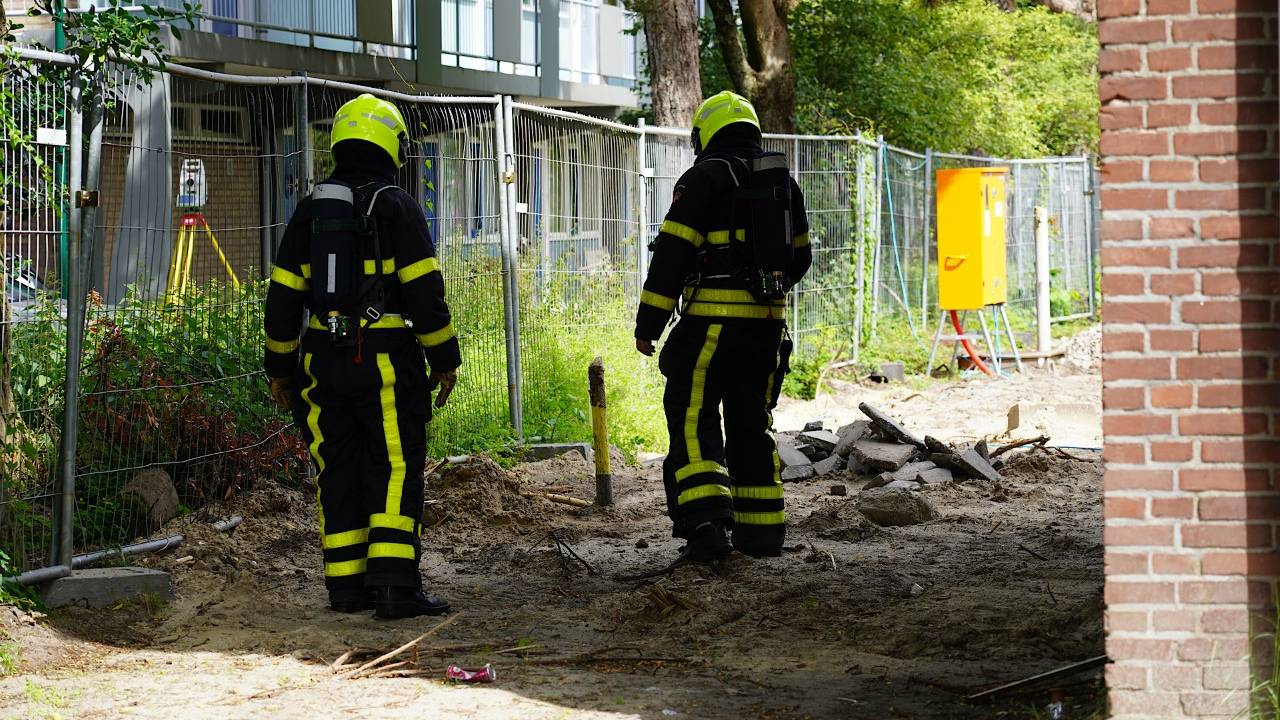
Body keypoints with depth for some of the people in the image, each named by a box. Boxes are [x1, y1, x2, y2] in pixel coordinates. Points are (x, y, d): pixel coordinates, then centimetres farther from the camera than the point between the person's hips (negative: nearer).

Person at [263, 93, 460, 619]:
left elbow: (282, 296, 10)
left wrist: (280, 367, 17)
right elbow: (424, 290, -9)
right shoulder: (396, 207, -5)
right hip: (387, 358, -5)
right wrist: (444, 359, -2)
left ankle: (346, 584, 12)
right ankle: (394, 582, -13)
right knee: (394, 468, -4)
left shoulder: (310, 210, 9)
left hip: (325, 360, 5)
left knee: (339, 470, 10)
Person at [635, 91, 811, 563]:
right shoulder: (783, 182, 15)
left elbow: (672, 253, -11)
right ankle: (762, 531, 16)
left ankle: (708, 525, -19)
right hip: (769, 322, 7)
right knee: (751, 425, 16)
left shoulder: (705, 178, -6)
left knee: (693, 422, -5)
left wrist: (648, 324, -8)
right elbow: (799, 256, 23)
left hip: (714, 321, -7)